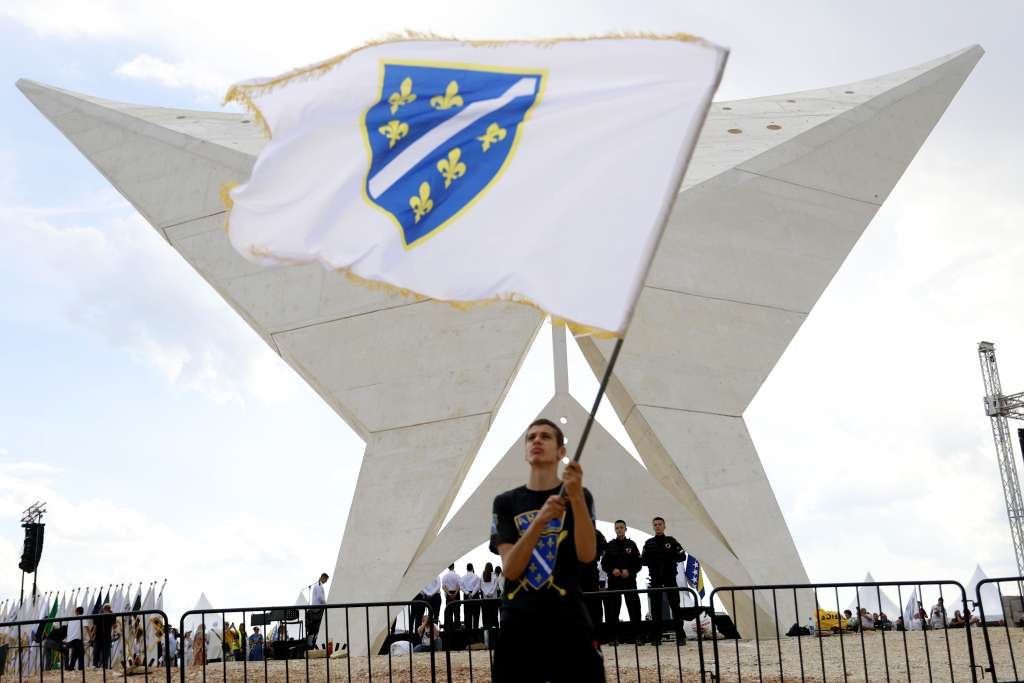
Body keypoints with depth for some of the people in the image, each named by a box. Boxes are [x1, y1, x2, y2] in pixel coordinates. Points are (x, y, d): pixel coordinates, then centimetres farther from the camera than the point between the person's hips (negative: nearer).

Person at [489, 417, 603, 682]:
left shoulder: (579, 496, 4)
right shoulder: (506, 502, 6)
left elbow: (587, 555, -11)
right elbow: (510, 569, -5)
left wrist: (576, 497, -22)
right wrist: (540, 519, -18)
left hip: (569, 622, -1)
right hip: (518, 625, 2)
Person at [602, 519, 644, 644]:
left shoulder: (631, 545, 8)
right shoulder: (610, 545, 9)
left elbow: (638, 564, 6)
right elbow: (604, 563, 8)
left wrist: (629, 571, -11)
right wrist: (612, 570, -11)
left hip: (629, 580, 0)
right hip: (613, 581, 1)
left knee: (634, 608, -5)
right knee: (612, 609, -3)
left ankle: (637, 635, 0)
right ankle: (615, 635, 4)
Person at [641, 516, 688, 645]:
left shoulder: (671, 541, 7)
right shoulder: (649, 543, 11)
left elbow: (682, 556, 2)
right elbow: (642, 561, 7)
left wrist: (670, 558, -13)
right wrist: (651, 560, -12)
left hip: (670, 578, -1)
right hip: (655, 579, 1)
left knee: (675, 606, -5)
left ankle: (680, 635, -2)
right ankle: (656, 636, 6)